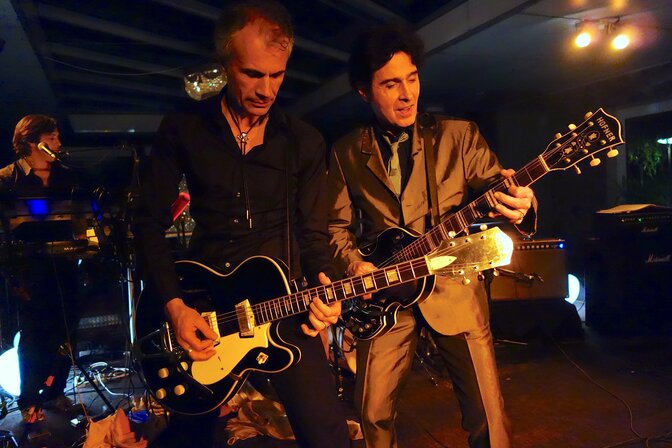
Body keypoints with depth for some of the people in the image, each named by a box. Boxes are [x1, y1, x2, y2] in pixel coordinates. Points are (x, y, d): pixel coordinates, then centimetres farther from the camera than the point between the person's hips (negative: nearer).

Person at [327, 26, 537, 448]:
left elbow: (497, 187, -4)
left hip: (454, 287, 0)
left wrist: (519, 203, -26)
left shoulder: (457, 135, 1)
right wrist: (353, 263, -9)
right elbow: (338, 224, 9)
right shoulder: (347, 152, 5)